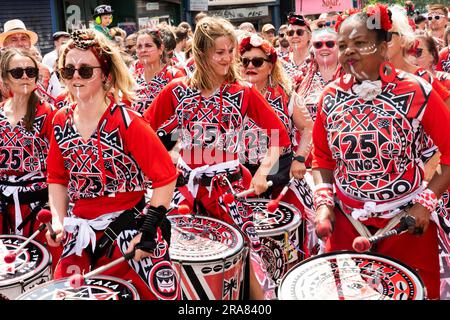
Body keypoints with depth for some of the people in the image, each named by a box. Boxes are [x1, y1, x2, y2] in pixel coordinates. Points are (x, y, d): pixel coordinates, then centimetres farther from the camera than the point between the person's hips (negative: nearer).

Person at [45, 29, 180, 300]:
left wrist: (148, 230, -17)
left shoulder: (126, 121, -15)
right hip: (81, 232, 5)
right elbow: (58, 177, 13)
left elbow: (165, 176, -13)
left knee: (160, 292, -6)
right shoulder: (61, 121, 2)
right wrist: (59, 221, -1)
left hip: (130, 226, -5)